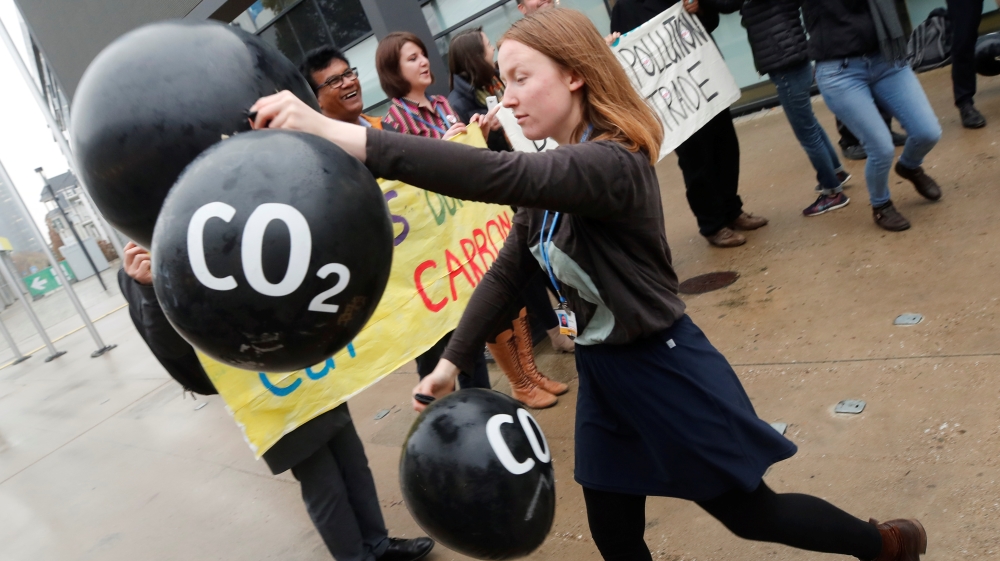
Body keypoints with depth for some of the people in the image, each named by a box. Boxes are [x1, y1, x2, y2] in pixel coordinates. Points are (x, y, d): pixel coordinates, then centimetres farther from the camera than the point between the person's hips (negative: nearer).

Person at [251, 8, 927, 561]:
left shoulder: (614, 164, -27)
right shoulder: (553, 174, 2)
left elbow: (499, 176, -44)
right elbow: (507, 271, 7)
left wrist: (341, 133, -49)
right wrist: (454, 360, 1)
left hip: (664, 368, -8)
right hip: (601, 372, 8)